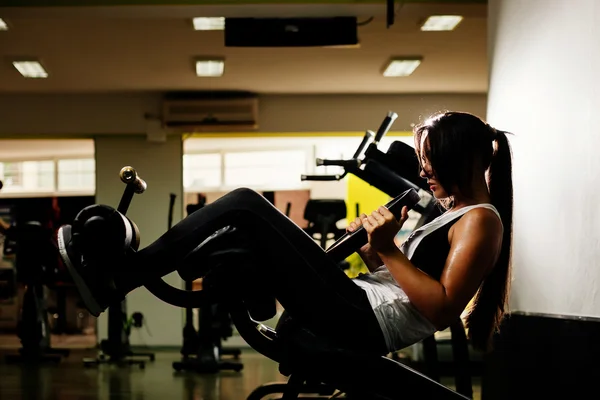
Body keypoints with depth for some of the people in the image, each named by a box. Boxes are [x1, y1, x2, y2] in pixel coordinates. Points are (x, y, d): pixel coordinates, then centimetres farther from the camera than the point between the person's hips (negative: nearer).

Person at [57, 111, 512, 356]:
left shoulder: (480, 220, -8)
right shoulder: (456, 215, 21)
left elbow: (442, 308, -19)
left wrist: (388, 251, -18)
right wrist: (373, 252, 9)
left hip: (358, 325, -10)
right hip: (362, 311, 10)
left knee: (246, 207, -12)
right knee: (243, 244, 15)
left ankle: (116, 277, -7)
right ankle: (121, 275, 10)